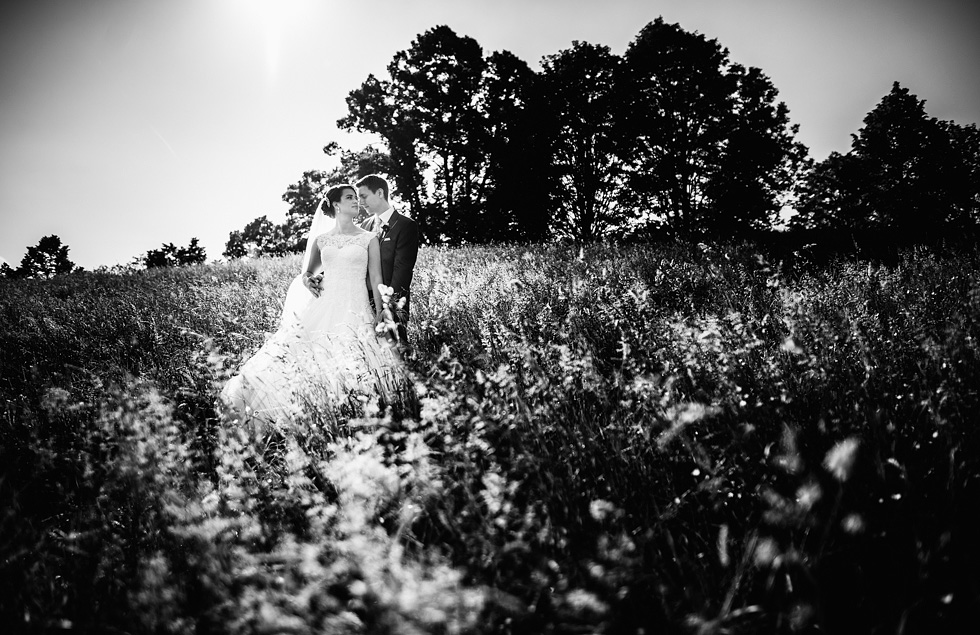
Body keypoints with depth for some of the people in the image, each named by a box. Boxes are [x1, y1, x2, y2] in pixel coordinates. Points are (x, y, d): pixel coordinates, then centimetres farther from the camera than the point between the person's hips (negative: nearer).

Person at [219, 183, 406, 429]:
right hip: (323, 308, 3)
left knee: (349, 362, -20)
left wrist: (380, 313, -5)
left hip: (355, 310, -3)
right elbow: (307, 272, 27)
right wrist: (307, 280, 3)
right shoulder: (321, 240, 15)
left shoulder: (369, 239, 9)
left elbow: (376, 279, 4)